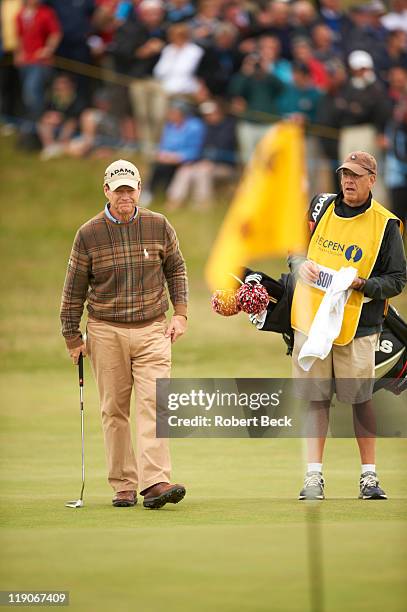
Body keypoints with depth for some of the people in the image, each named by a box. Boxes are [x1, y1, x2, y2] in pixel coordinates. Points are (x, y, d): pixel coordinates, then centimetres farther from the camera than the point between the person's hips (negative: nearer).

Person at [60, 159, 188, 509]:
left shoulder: (159, 226, 3)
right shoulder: (88, 234, -1)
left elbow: (176, 269, 15)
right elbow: (74, 289, 6)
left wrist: (180, 313, 5)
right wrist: (72, 337, 6)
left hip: (153, 330, 0)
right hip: (106, 332, 0)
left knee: (152, 405, -13)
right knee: (114, 411, 2)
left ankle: (155, 483, -22)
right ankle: (123, 486, 8)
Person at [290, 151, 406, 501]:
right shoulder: (320, 206, 10)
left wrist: (362, 284, -16)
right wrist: (300, 264, -2)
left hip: (357, 326, -3)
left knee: (361, 400, 1)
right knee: (316, 398, 2)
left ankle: (369, 476, 10)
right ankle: (314, 476, 4)